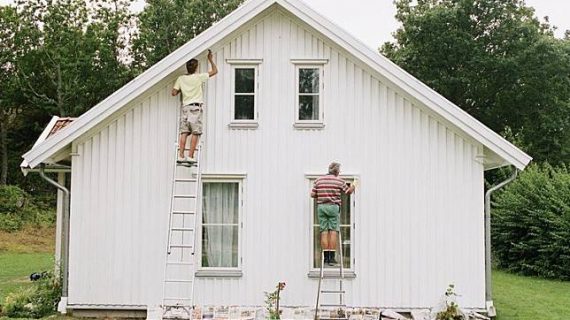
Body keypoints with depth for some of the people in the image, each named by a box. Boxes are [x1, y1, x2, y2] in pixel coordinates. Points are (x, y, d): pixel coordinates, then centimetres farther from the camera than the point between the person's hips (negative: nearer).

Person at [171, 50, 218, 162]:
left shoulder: (181, 79, 5)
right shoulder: (199, 77, -4)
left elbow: (174, 92, 4)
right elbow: (214, 71, 4)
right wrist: (210, 59, 17)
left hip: (185, 107, 4)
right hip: (195, 107, -4)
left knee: (184, 133, 2)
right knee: (195, 133, -2)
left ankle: (181, 156, -2)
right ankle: (190, 156, -6)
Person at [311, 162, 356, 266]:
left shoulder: (318, 180, 7)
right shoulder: (340, 181, -1)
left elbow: (312, 194, 5)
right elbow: (348, 191, 12)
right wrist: (354, 185, 32)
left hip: (321, 207, 3)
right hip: (333, 207, -3)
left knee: (324, 232, 4)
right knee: (333, 232, -1)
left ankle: (326, 257, 2)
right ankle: (331, 257, -5)